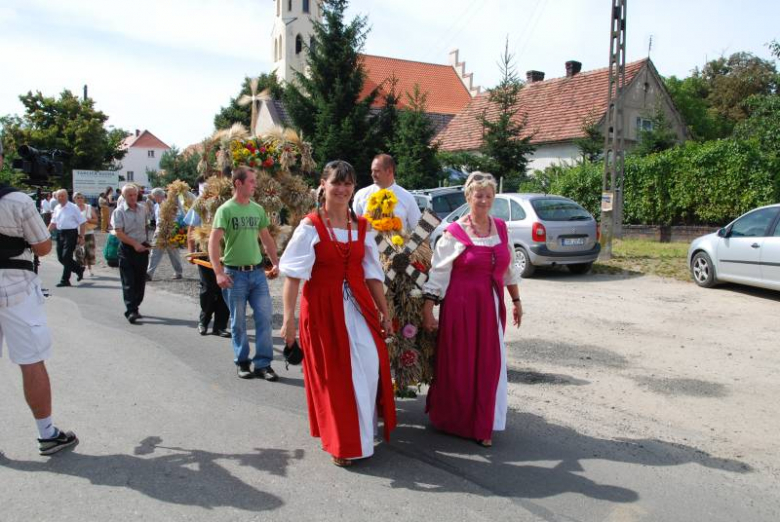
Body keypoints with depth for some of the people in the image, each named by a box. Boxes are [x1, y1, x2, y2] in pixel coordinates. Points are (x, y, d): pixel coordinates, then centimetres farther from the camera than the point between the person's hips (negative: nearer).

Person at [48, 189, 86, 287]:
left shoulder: (73, 208, -7)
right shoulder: (56, 208, 12)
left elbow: (82, 222, -9)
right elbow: (53, 222, 21)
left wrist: (81, 237, -13)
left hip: (71, 233, -7)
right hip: (60, 234, 7)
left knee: (66, 257, -8)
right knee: (60, 257, 9)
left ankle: (65, 280, 1)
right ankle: (79, 269, 29)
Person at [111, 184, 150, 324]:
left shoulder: (143, 209, 6)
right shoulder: (119, 211, -9)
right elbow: (119, 233, -15)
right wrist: (135, 244, -20)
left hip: (142, 248, 5)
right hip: (127, 249, -5)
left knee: (140, 281, 9)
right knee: (128, 282, -5)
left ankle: (135, 307, 21)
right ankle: (131, 311, -7)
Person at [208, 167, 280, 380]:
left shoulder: (258, 209, 8)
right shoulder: (226, 210, -8)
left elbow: (267, 239, 18)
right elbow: (213, 242, -13)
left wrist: (275, 263, 10)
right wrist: (219, 273, -21)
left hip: (257, 272, 4)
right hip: (235, 274, -4)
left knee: (265, 317, 0)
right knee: (238, 322, 7)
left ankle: (263, 364, 9)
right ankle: (242, 362, 22)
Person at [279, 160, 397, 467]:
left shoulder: (362, 227, 7)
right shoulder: (311, 226, -6)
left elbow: (372, 274, 11)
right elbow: (293, 275, -10)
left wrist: (384, 313, 12)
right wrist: (288, 318, -17)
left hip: (358, 305, 4)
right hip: (324, 307, -4)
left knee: (370, 367, 0)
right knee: (331, 375, 5)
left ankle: (362, 435, 24)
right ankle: (340, 443, 24)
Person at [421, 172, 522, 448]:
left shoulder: (501, 228, 7)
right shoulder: (454, 233, -8)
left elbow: (509, 268, 16)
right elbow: (437, 274, -8)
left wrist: (516, 300, 18)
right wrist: (427, 310, -11)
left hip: (492, 306, 4)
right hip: (461, 306, -4)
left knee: (489, 366, 8)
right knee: (458, 365, 7)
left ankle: (482, 425, 25)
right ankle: (454, 421, 28)